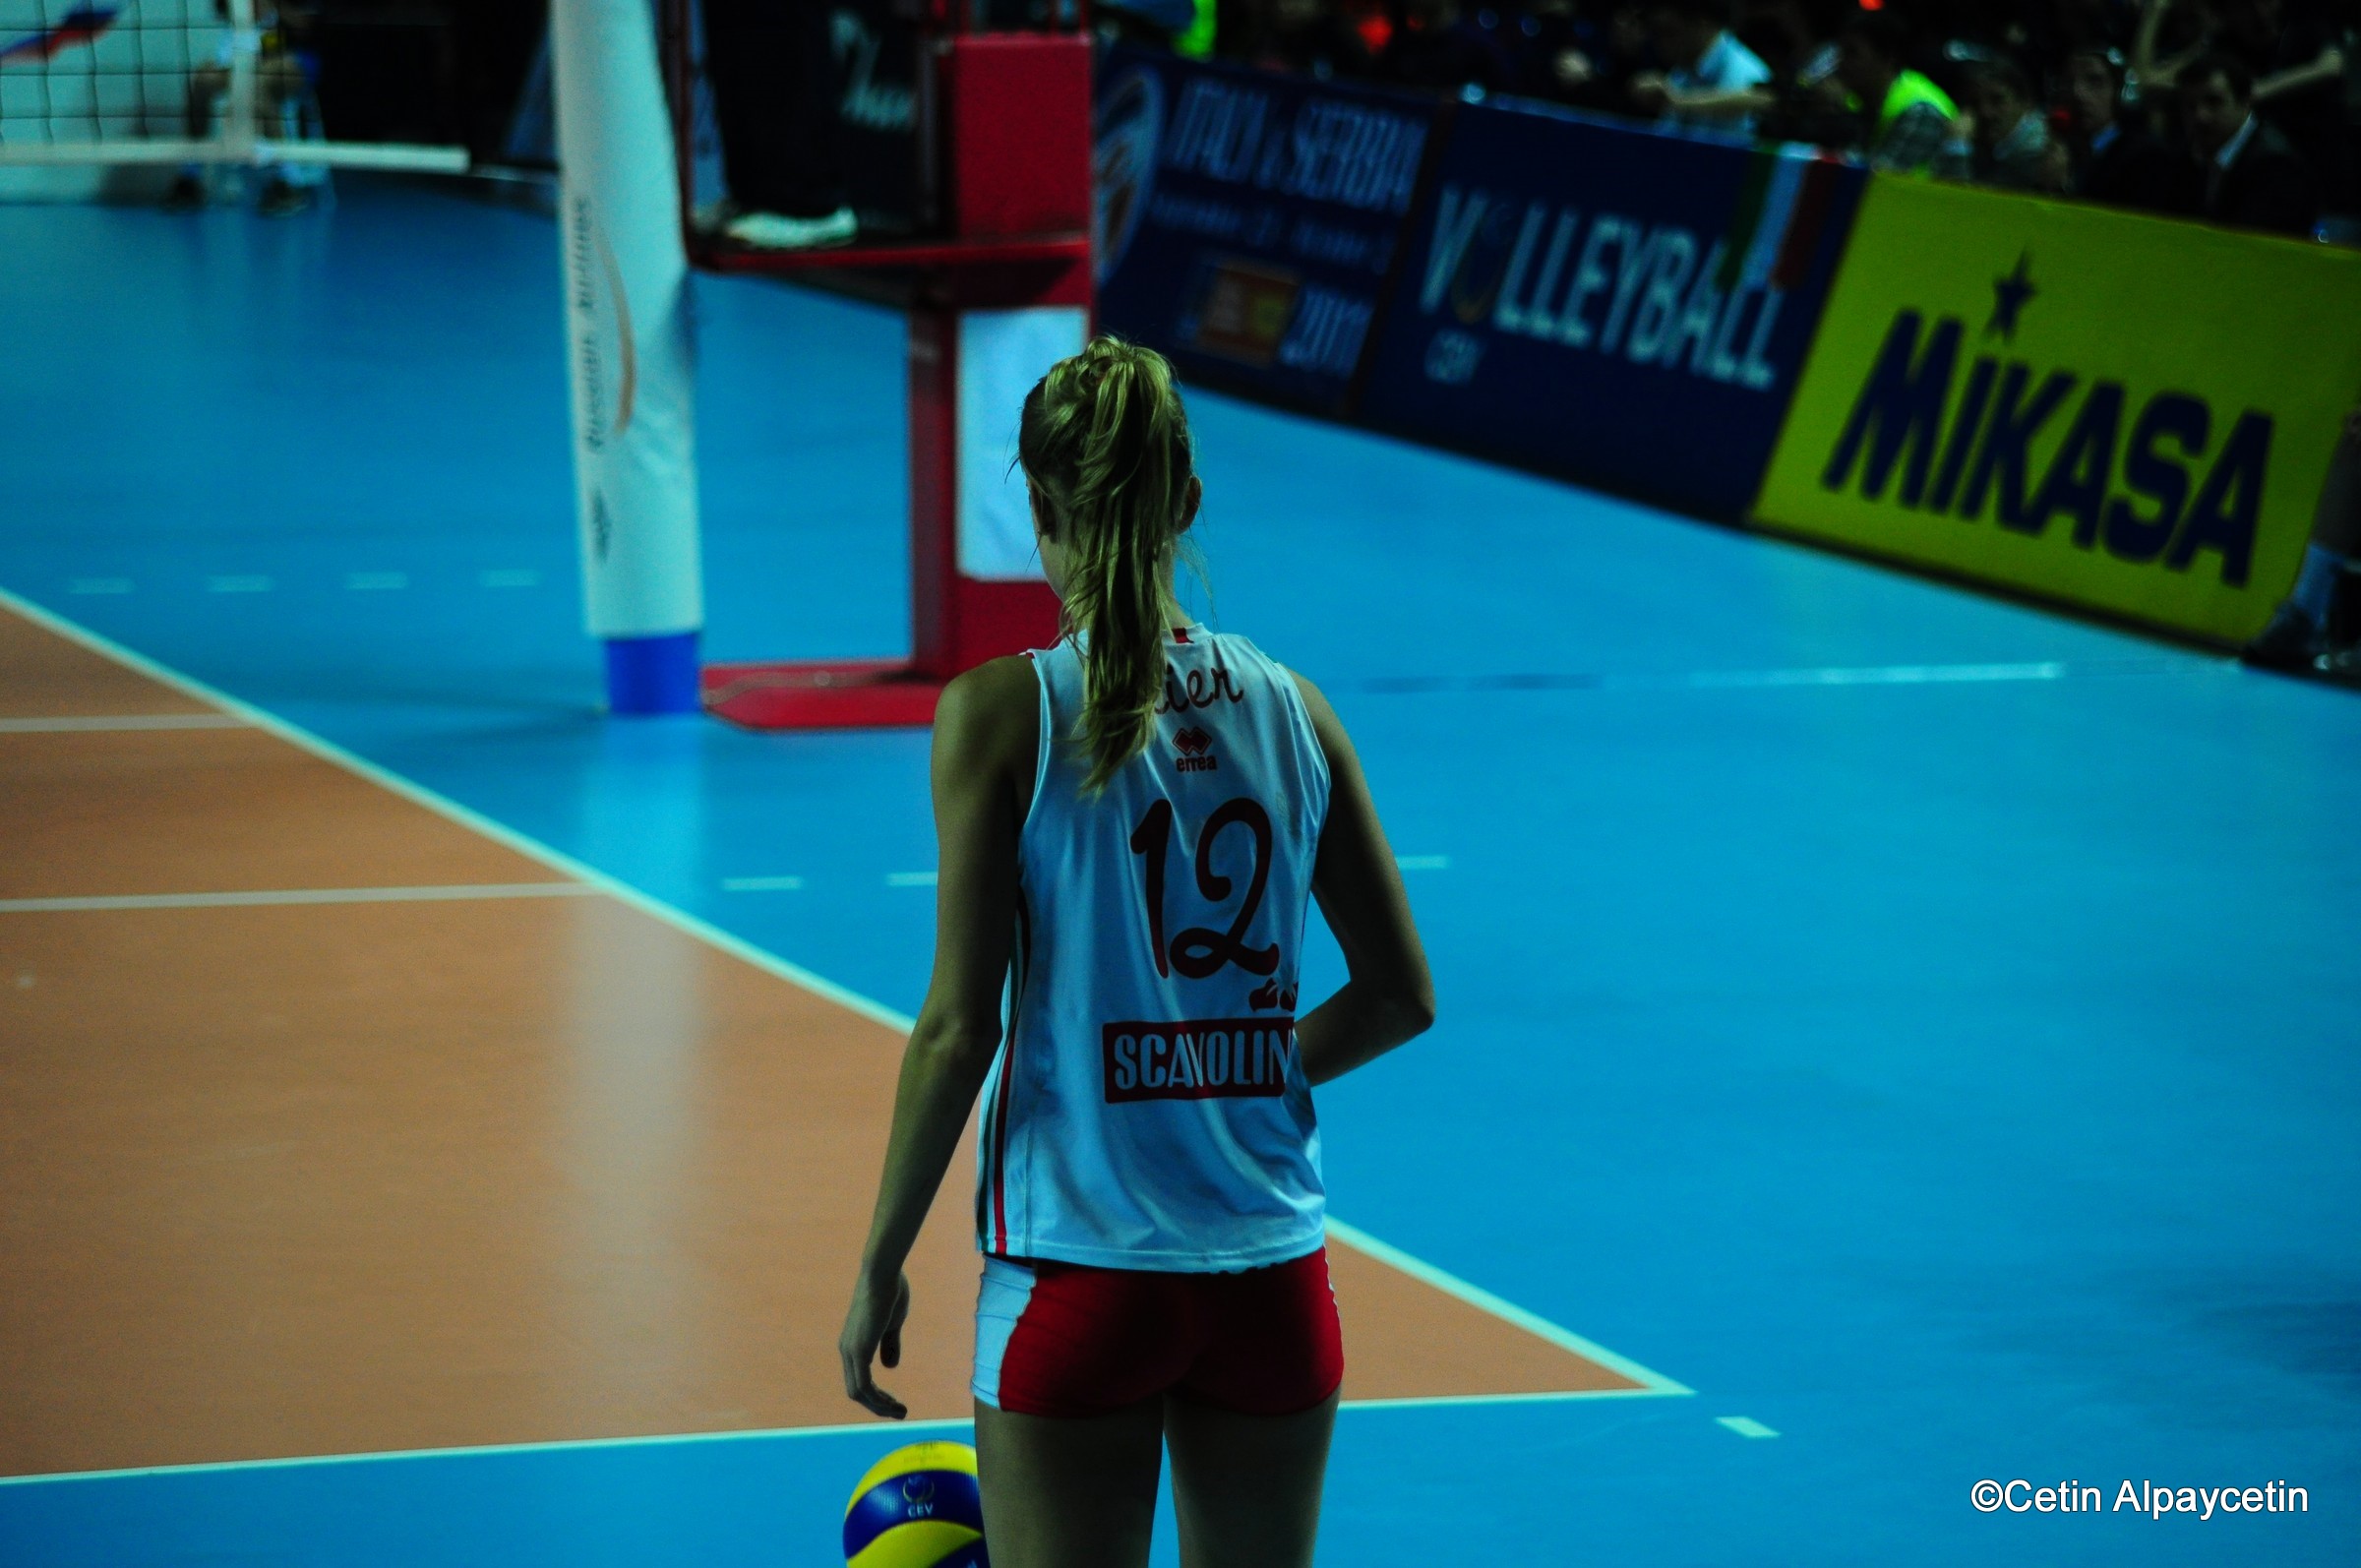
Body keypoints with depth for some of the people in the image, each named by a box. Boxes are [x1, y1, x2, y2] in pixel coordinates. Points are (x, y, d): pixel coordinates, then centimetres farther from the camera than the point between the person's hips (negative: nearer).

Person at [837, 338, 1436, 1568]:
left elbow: (959, 1029, -10)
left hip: (1082, 1271, -4)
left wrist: (880, 1265, -2)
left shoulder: (1003, 714, -9)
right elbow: (1400, 995, 9)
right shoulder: (1289, 709, 3)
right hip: (1273, 1271, 4)